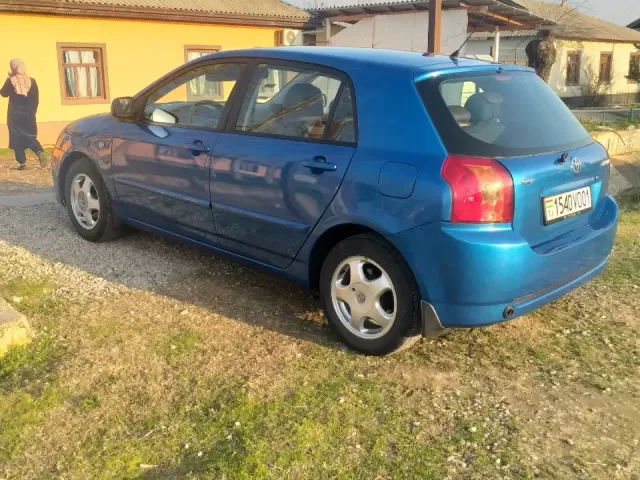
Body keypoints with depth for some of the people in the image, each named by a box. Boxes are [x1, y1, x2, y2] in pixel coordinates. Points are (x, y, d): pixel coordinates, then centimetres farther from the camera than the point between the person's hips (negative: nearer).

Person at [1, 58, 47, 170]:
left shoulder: (11, 81, -8)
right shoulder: (32, 81, 1)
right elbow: (36, 99, 4)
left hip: (15, 115, -3)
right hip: (28, 114, 3)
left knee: (17, 138, 6)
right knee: (30, 137, 10)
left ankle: (22, 163, 3)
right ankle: (40, 152, -19)